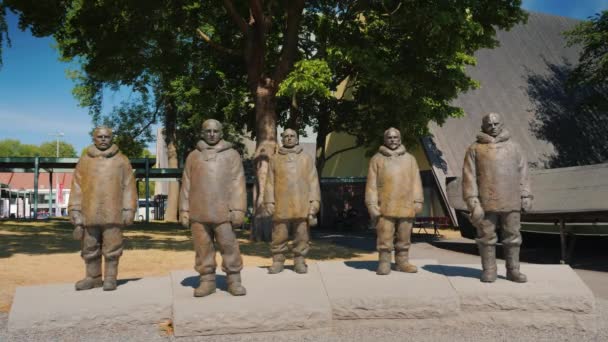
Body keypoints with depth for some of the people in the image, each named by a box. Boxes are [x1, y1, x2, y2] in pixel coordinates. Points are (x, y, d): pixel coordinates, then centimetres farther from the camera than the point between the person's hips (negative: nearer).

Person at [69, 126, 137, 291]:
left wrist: (129, 210, -3)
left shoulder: (121, 160, 4)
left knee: (112, 247, 3)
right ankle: (93, 277, 22)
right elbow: (77, 187, 7)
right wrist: (75, 211, 1)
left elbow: (128, 186, 2)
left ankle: (110, 278, 13)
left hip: (112, 213, -2)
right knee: (90, 247, 10)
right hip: (90, 212, 2)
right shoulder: (84, 160, 8)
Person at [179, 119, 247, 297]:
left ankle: (234, 281, 8)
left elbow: (238, 184, -1)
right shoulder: (193, 156, 13)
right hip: (198, 213, 2)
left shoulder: (231, 155, 6)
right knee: (203, 248, 5)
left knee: (229, 246, -1)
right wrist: (184, 210, 6)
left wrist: (238, 209, -9)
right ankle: (207, 281, 14)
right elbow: (186, 185, 12)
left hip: (223, 212, -2)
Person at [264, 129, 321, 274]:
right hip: (281, 207, 0)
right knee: (279, 236, 2)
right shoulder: (275, 159, 11)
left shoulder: (307, 158, 10)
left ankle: (299, 261, 14)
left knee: (302, 236, 4)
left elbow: (313, 182, 6)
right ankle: (278, 261, 12)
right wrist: (269, 202, -1)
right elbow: (270, 182, 8)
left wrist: (314, 202, -3)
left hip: (302, 206, 0)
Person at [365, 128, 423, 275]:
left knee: (404, 238, 9)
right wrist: (372, 204, -6)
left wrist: (418, 201, 1)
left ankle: (402, 262, 20)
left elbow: (415, 181, 9)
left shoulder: (409, 159, 12)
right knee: (385, 238, -3)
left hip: (406, 206, 3)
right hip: (385, 207, -2)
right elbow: (372, 183, 2)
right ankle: (384, 263, 5)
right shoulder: (377, 159, 5)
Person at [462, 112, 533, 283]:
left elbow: (522, 173, 12)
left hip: (511, 202, 2)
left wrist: (526, 196, 4)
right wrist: (473, 202, -10)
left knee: (512, 235, 6)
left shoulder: (513, 147, 13)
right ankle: (489, 270, 12)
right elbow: (469, 177, -2)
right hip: (486, 202, -2)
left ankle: (513, 270, 16)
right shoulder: (475, 149, 4)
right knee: (487, 236, 2)